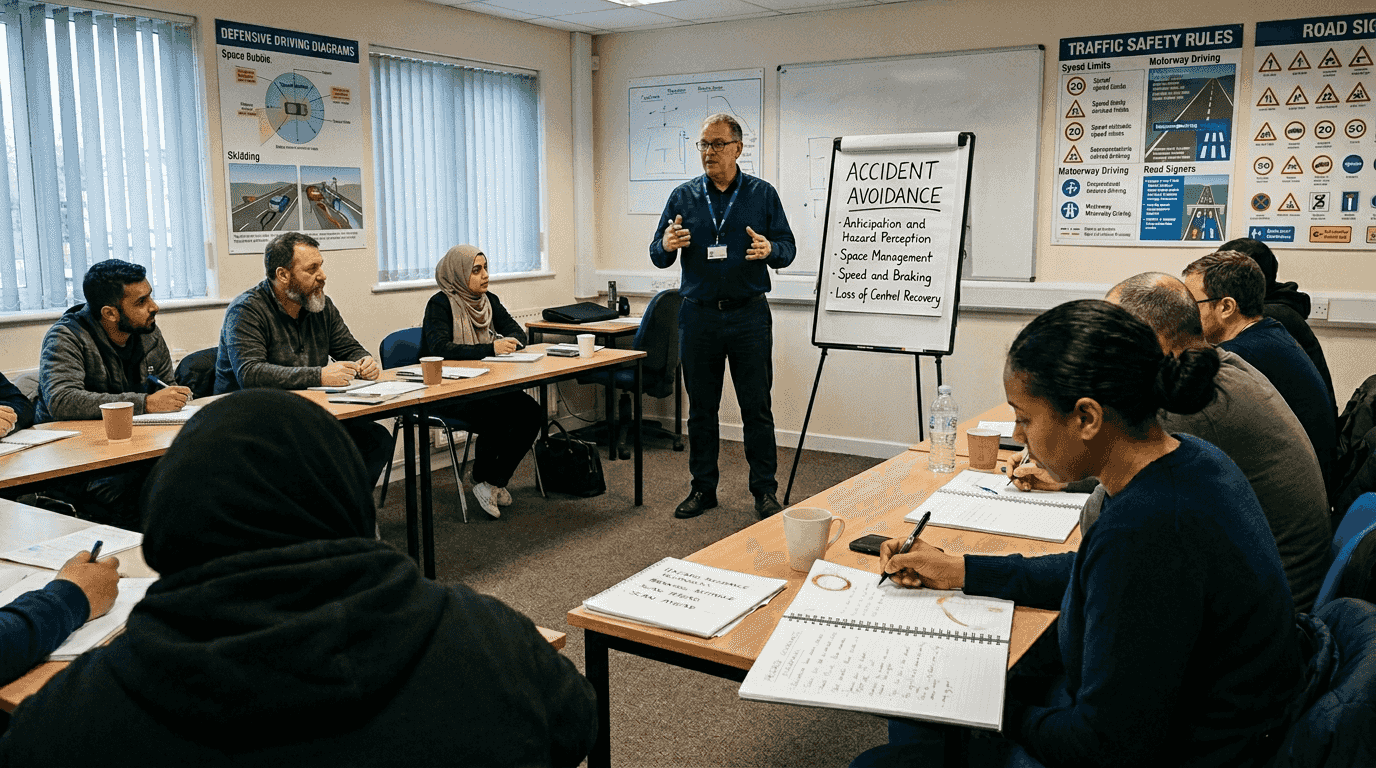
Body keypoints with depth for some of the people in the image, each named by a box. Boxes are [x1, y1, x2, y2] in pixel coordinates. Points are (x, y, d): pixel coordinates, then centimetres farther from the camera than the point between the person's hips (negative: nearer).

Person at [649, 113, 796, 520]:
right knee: (701, 408, 9)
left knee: (757, 408, 2)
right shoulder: (683, 196, 7)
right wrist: (667, 245, -17)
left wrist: (769, 250, -21)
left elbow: (788, 249, 2)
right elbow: (657, 255, 6)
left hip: (749, 315, -2)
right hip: (698, 315, 2)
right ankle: (703, 488, 21)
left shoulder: (762, 194, 4)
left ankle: (765, 490, 13)